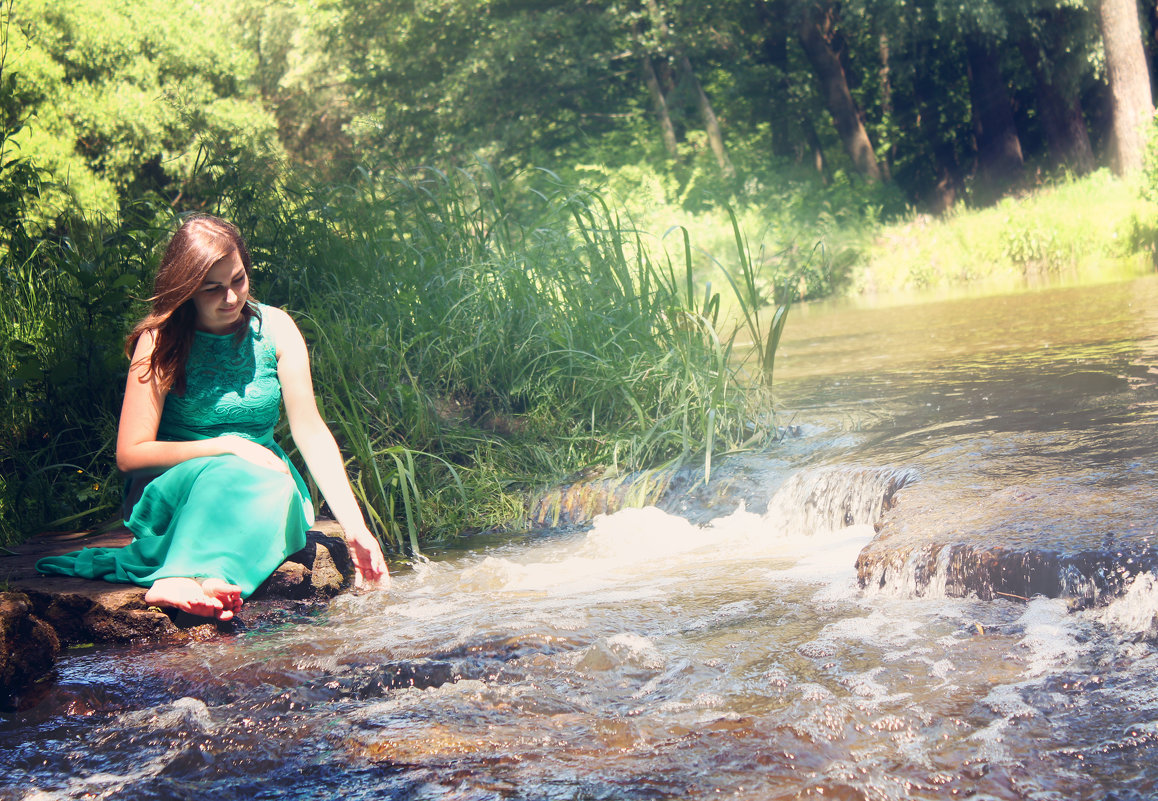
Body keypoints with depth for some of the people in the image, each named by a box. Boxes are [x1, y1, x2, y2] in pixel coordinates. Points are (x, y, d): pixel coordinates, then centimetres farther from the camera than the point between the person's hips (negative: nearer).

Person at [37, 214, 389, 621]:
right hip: (171, 490, -2)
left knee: (278, 485, -34)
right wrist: (230, 447, -18)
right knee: (235, 474, -36)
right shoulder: (161, 341, -9)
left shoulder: (275, 328, -1)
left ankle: (180, 580, -50)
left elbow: (311, 431, -4)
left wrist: (354, 527, -14)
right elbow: (131, 453, -11)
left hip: (261, 485, 3)